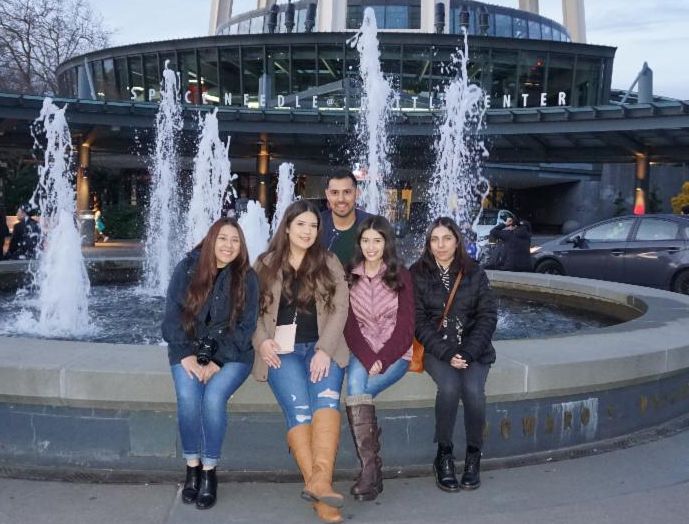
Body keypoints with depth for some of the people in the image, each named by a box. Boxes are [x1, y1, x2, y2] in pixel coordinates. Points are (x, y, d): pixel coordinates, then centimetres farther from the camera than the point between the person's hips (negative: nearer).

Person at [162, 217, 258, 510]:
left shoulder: (246, 278, -4)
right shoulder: (187, 269, -2)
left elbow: (245, 327, -6)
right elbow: (172, 318, -2)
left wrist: (218, 362, -16)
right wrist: (186, 356, -15)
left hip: (231, 354, -1)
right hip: (189, 351, 1)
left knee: (213, 397, -27)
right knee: (188, 396, -26)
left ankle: (209, 472, -10)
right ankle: (192, 468, -7)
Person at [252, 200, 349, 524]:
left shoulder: (329, 263, 13)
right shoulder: (265, 265, 14)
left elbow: (340, 308, 3)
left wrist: (325, 350, -11)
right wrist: (262, 341, -9)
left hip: (321, 347, 0)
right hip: (282, 348, 0)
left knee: (326, 397, -30)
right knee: (298, 408, -25)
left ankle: (319, 479, -43)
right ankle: (319, 488, -29)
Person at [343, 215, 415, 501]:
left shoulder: (401, 275, 1)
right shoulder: (349, 276, 6)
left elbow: (405, 326, -4)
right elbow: (349, 325, 0)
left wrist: (382, 360, -15)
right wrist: (368, 359, -14)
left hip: (395, 354, -1)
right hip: (361, 352, 2)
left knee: (357, 391, -26)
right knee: (355, 382, -30)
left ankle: (369, 469, -17)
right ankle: (371, 468, -28)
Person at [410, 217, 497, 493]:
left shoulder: (474, 272, 6)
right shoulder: (418, 273, 2)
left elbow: (488, 316, 2)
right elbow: (418, 321, -3)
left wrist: (468, 352, -13)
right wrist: (447, 353, -16)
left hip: (473, 347, 1)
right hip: (435, 348, -1)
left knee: (473, 388, -27)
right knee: (449, 386, -30)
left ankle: (474, 456, -6)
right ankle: (444, 455, -12)